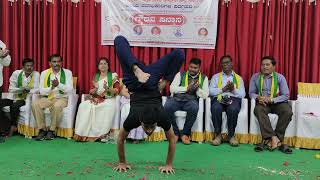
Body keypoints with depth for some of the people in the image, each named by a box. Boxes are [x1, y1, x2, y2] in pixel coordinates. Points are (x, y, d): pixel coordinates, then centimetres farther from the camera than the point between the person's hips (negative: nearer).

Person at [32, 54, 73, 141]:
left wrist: (58, 84, -25)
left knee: (57, 106, -36)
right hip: (47, 98, 3)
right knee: (35, 104, -26)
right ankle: (42, 129, -14)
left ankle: (51, 130, -18)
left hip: (62, 98, -2)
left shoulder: (67, 72, 1)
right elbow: (41, 91, 0)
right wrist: (51, 87, -19)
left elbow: (70, 89, -9)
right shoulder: (44, 73, 6)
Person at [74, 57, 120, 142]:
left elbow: (117, 90, -2)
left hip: (109, 99, -3)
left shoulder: (113, 75, 7)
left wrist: (108, 89, -21)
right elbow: (91, 92, 13)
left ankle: (102, 134, -33)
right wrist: (95, 88, -10)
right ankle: (84, 132, -26)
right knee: (84, 105, -24)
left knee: (108, 107, -37)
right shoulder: (96, 76, 17)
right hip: (96, 99, 4)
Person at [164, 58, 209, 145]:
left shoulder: (204, 78, 15)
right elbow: (172, 88, 1)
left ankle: (185, 133, -16)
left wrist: (197, 89, -12)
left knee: (194, 108, -36)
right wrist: (187, 88, -7)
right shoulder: (180, 74, 14)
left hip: (191, 100, 0)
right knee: (167, 107, -32)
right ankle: (175, 132, -11)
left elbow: (205, 95, 6)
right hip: (177, 98, 1)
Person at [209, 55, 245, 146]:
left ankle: (231, 135, -19)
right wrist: (223, 89, -7)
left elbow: (242, 94, 10)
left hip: (233, 99, 0)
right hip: (219, 98, 0)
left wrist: (233, 89, -9)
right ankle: (218, 134, -20)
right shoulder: (216, 77, 21)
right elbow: (211, 91, 5)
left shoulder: (238, 78, 22)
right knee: (216, 108, -36)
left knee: (233, 109, -36)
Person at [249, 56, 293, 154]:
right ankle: (273, 138, -37)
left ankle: (269, 139, -27)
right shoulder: (255, 77, 4)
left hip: (277, 102, 0)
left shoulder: (280, 77, -1)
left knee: (287, 111, -30)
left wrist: (271, 100, -20)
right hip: (262, 102, 0)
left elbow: (285, 95, -5)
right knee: (258, 110, -35)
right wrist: (258, 97, -17)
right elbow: (251, 92, 7)